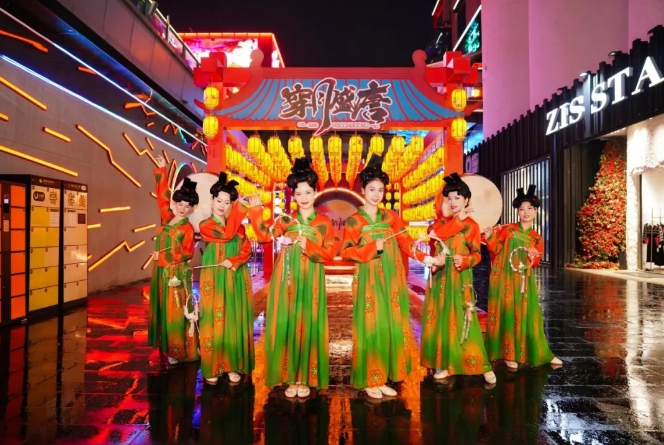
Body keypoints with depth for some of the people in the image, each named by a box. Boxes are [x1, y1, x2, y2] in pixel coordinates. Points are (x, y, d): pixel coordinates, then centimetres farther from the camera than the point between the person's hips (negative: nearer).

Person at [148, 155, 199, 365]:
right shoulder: (167, 217, 7)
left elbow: (187, 253, -12)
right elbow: (162, 196, 13)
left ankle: (177, 351, 6)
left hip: (176, 273, -7)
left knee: (175, 312, -2)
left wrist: (163, 256, -16)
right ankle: (164, 346, 23)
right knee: (162, 308, 12)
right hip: (161, 271, 7)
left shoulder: (187, 227, -8)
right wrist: (162, 170, 13)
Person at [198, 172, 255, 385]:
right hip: (214, 279, -3)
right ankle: (212, 367, 11)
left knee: (235, 320, 4)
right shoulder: (205, 225, -1)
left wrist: (233, 262, -16)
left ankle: (234, 366, 12)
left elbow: (246, 250, 1)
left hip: (236, 278, 3)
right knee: (214, 320, 0)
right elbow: (226, 235, -15)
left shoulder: (238, 225, 9)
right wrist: (240, 210, -10)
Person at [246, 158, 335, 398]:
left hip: (310, 280, -1)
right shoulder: (286, 220, 8)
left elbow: (330, 253, -2)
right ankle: (290, 378, 13)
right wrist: (256, 210, -11)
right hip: (287, 279, 1)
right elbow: (264, 235, -5)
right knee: (287, 324, 2)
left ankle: (305, 378, 13)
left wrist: (309, 247, -16)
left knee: (308, 324, 2)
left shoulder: (324, 223, 3)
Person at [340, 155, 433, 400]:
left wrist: (424, 256, -15)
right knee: (370, 327, -2)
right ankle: (369, 381, 9)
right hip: (369, 280, -4)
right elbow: (346, 251, -5)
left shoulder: (391, 217, 11)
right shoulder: (353, 221, 1)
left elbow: (406, 243, 1)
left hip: (392, 279, 4)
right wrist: (371, 248, -16)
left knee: (392, 327, 4)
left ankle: (383, 379, 15)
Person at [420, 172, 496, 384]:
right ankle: (444, 363, 11)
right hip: (440, 277, 4)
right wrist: (457, 219, -8)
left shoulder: (472, 225, 2)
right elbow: (435, 233, -9)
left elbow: (476, 254, -4)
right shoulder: (442, 221, 13)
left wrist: (464, 260, -23)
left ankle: (483, 366, 1)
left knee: (462, 320, -7)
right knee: (441, 318, 3)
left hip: (460, 278, -4)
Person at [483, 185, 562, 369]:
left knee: (527, 315, 6)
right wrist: (489, 238, -20)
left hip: (524, 281, 2)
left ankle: (540, 354, 19)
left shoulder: (537, 239, 9)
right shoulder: (507, 230, 2)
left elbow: (535, 264, 5)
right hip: (504, 278, -2)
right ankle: (509, 354, 10)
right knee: (506, 313, 0)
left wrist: (532, 257, -17)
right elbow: (496, 250, -3)